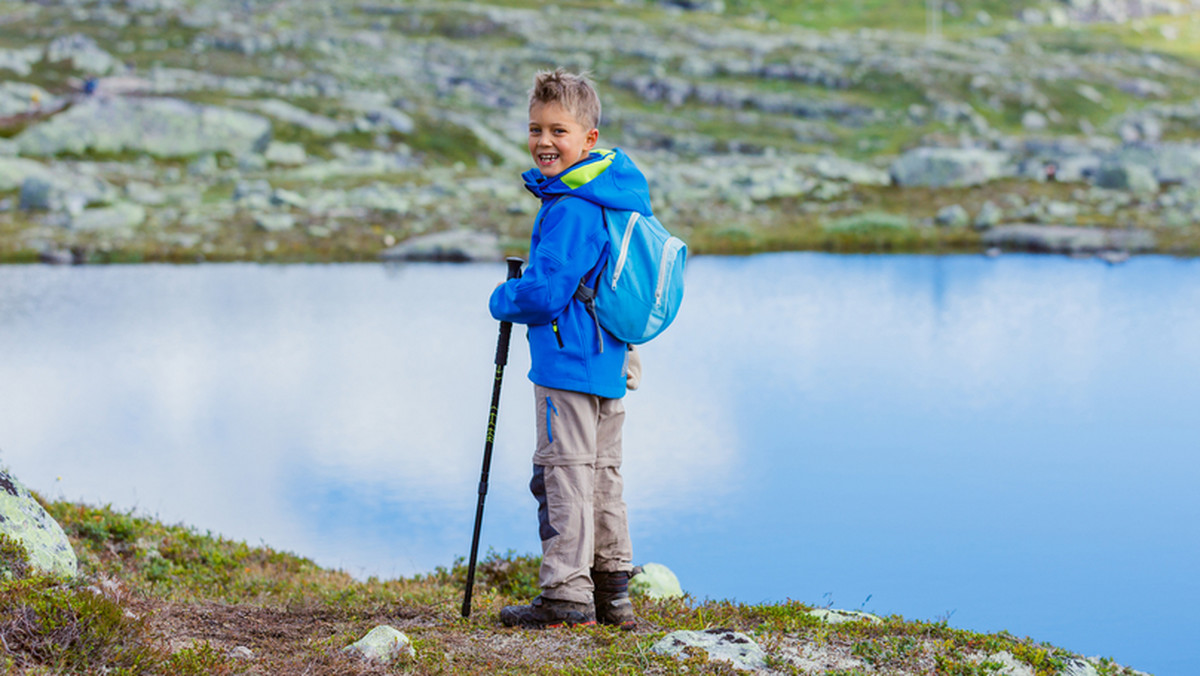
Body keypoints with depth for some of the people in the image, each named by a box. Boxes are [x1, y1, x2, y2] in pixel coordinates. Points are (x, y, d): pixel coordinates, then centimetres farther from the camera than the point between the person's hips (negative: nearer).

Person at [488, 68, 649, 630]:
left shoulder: (571, 209, -19)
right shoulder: (618, 198, 13)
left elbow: (544, 292, -22)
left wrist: (502, 300, -2)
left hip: (568, 362, -10)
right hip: (613, 360, 10)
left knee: (563, 473, -4)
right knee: (603, 473, 15)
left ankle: (566, 595, -1)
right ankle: (612, 596, 21)